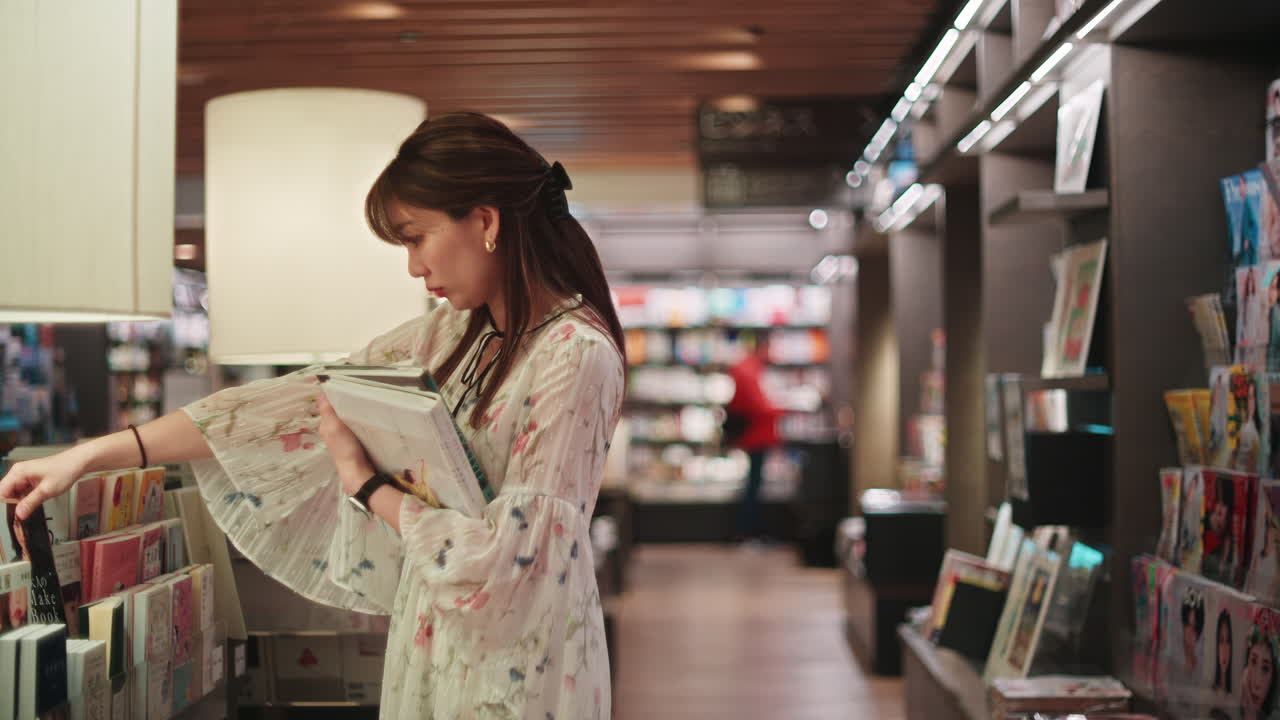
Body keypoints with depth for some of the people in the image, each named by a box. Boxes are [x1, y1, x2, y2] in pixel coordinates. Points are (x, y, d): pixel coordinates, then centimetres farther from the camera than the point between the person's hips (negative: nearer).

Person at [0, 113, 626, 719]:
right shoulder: (456, 333, 6)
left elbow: (510, 563, -22)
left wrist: (365, 483, -11)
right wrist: (90, 456, 2)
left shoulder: (575, 355, -19)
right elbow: (304, 400, 5)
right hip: (437, 647, 7)